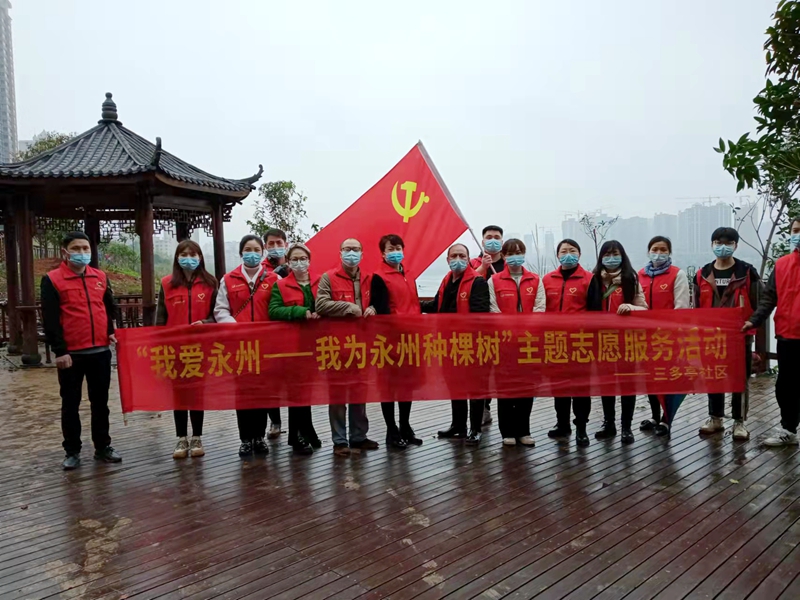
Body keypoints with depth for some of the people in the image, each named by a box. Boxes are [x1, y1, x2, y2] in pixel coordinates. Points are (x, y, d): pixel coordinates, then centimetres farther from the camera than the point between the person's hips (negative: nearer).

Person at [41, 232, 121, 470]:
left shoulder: (100, 277, 9)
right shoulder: (52, 280, -5)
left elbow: (110, 308, 19)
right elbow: (50, 320, -9)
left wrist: (111, 332, 4)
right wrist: (59, 351, -14)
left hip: (100, 351, 4)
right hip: (71, 353, -4)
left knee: (100, 402, 12)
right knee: (71, 404, 7)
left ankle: (102, 447, 23)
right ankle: (72, 451, 18)